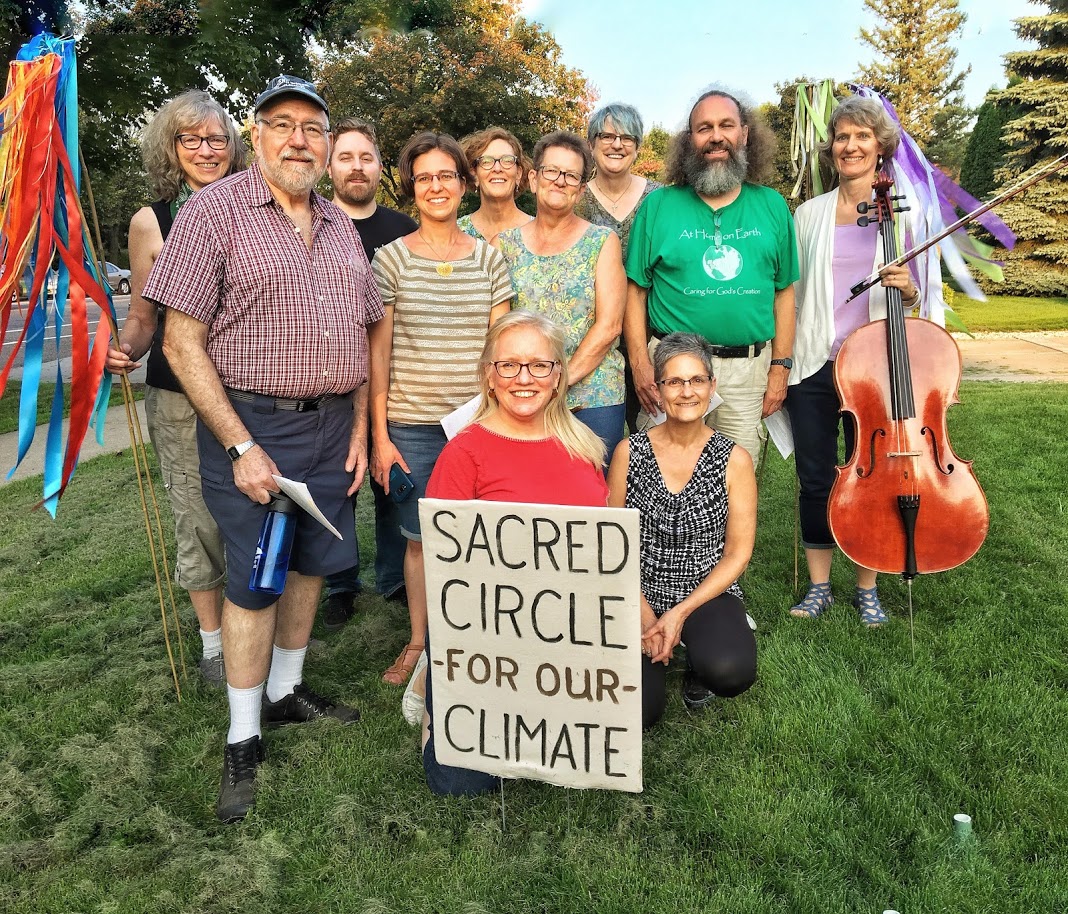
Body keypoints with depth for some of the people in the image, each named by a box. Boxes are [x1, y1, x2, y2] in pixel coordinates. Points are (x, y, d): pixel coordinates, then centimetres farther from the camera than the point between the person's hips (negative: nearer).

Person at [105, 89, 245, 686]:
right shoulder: (151, 223, 2)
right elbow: (143, 318, 8)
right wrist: (126, 351, -13)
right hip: (179, 396, 0)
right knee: (198, 520, 6)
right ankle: (213, 641, 24)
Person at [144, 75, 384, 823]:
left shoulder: (342, 227, 12)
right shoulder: (215, 211, -6)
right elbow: (183, 343, -11)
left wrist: (360, 427, 6)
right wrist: (240, 447, -16)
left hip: (334, 425, 6)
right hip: (253, 424, -5)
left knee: (312, 564, 14)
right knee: (254, 581, 2)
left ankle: (286, 691, 34)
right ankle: (243, 740, 18)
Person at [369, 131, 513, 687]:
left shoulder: (489, 259, 7)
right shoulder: (391, 258, 2)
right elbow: (378, 351, 1)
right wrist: (379, 435, -3)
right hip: (412, 424, -1)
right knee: (420, 536, 8)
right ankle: (417, 642, 25)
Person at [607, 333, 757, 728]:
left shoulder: (734, 459, -5)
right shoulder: (629, 452, -3)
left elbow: (738, 552, -4)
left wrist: (681, 612, -13)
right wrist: (643, 609, -10)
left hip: (708, 593, 0)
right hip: (640, 594, 1)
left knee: (731, 673, -31)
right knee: (636, 711, -19)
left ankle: (698, 664, 8)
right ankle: (655, 646, 16)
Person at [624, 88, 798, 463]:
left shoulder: (772, 207, 8)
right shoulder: (659, 205, 2)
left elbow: (784, 292, 10)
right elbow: (635, 289, 1)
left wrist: (780, 366, 4)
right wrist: (639, 364, -8)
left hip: (748, 372, 2)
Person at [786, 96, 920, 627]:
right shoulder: (810, 213, 6)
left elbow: (912, 297, 9)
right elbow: (791, 291, 8)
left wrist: (908, 289, -15)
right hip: (813, 366, 1)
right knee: (815, 478, 6)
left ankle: (868, 588, 23)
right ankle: (819, 586, 21)